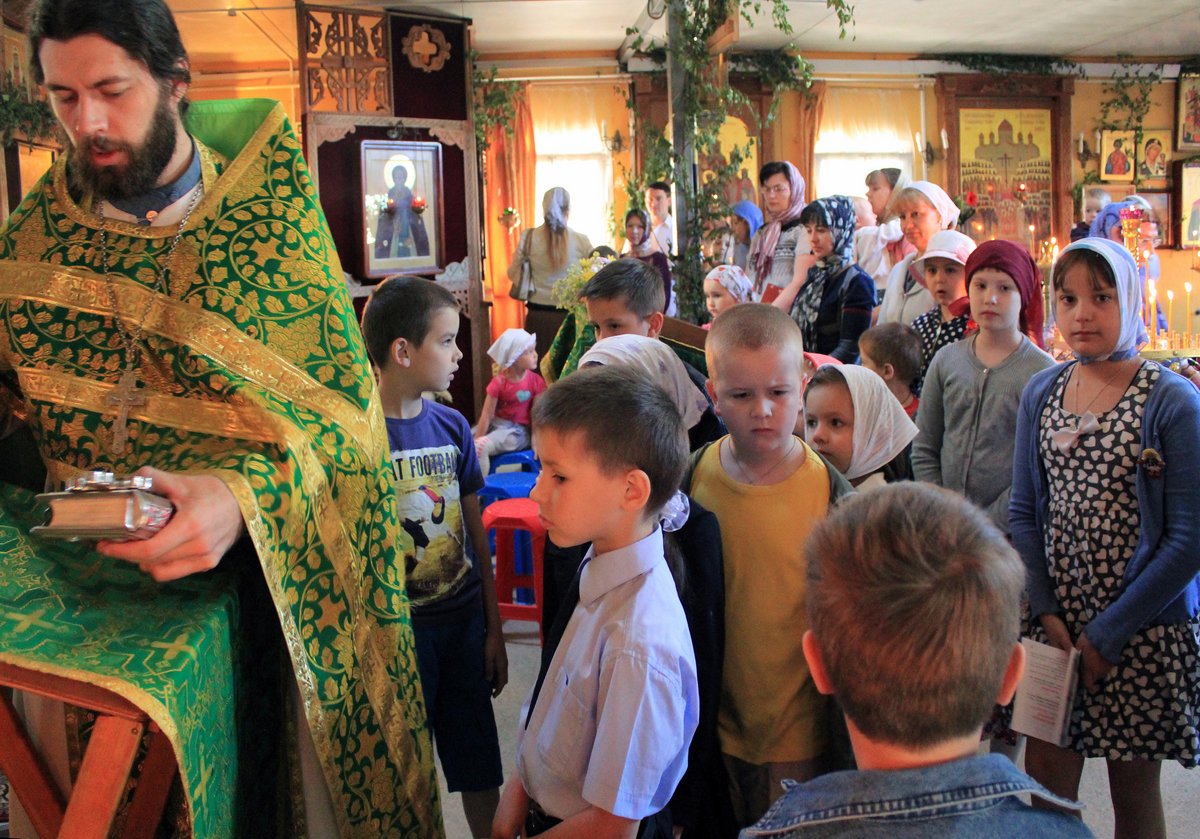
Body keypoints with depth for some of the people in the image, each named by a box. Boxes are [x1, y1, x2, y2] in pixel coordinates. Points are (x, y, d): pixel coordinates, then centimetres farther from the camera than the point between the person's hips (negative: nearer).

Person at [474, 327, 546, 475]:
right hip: (495, 424, 3)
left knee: (481, 448, -26)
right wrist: (476, 439, -9)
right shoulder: (499, 382, -7)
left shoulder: (535, 382, -8)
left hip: (517, 430, -3)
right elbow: (487, 414, -8)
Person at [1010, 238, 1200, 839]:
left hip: (1144, 631, -3)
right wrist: (1045, 611, -5)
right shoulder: (1040, 393, 3)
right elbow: (1024, 513, 6)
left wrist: (1108, 634, -13)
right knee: (1043, 787, 8)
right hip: (1056, 620, 3)